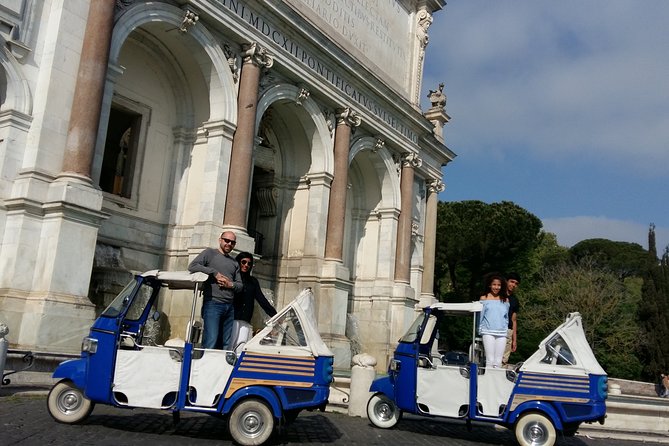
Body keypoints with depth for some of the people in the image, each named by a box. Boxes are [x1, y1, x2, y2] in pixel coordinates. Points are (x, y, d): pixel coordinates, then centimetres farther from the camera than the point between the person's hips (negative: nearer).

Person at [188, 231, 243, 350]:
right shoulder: (210, 253, 7)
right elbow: (192, 266, -8)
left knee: (226, 344, 4)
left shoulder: (234, 262, 22)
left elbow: (240, 285, 20)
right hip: (213, 304, -6)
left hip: (229, 307, 6)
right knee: (211, 343, -16)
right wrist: (215, 273, -9)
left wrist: (231, 285, -3)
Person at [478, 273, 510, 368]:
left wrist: (506, 329, 13)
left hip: (502, 333, 3)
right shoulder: (484, 298, 6)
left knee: (498, 362, 1)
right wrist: (480, 331, 3)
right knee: (490, 360, -9)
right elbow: (480, 316, 6)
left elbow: (506, 317, 19)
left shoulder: (505, 300, 13)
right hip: (488, 332, -3)